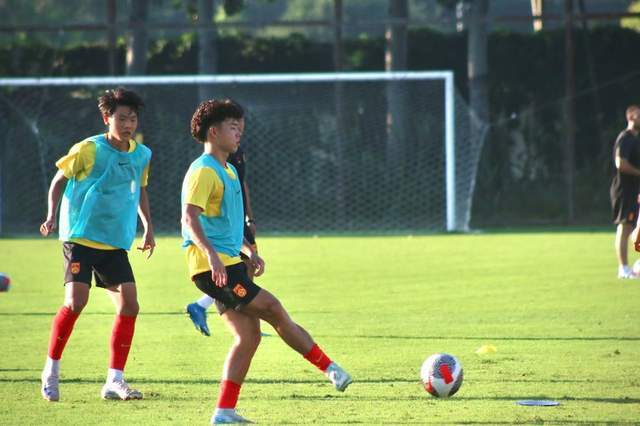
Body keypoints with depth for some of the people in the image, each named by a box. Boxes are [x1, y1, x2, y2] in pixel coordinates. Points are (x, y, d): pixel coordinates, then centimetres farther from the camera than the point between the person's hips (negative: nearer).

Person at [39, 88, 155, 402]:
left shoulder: (142, 155, 6)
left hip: (116, 244, 5)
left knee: (129, 305, -6)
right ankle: (51, 370, 0)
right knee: (76, 301, -17)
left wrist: (148, 227, 17)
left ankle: (115, 381, 0)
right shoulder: (89, 150, -10)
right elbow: (59, 180, 2)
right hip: (80, 236, -5)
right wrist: (51, 216, -10)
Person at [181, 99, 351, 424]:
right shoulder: (203, 171, -11)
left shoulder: (228, 171, 20)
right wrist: (211, 253, -35)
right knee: (274, 310, -8)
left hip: (228, 265, 10)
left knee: (248, 336, 4)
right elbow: (189, 217, -23)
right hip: (212, 266, -10)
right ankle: (329, 368, -1)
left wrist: (248, 253, 30)